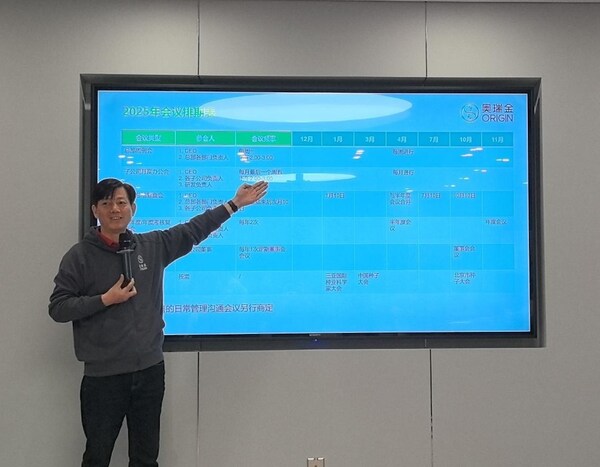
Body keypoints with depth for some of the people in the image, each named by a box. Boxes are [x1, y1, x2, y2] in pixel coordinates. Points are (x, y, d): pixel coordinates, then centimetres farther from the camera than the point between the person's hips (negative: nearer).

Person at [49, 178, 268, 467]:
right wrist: (105, 299, -16)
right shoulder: (79, 256, -6)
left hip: (150, 369, 4)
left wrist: (234, 204, 9)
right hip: (103, 375, -3)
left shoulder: (153, 246, 4)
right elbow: (58, 308, -6)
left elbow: (193, 231, 9)